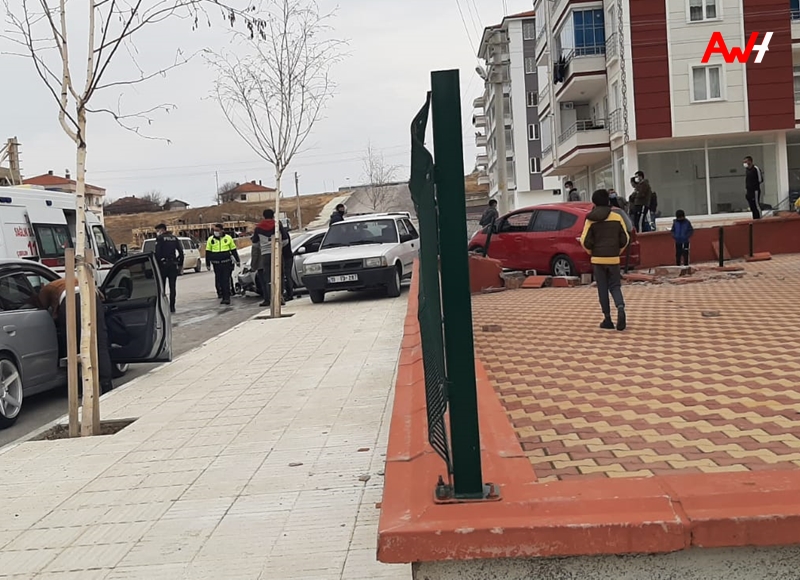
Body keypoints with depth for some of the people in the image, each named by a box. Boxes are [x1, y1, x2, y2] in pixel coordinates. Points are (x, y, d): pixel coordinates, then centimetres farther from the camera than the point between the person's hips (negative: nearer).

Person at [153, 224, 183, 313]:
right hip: (173, 265, 5)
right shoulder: (175, 238, 10)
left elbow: (157, 253, -14)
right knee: (172, 287, 7)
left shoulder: (160, 238, -6)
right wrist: (180, 264, 12)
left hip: (163, 265, -4)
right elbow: (181, 252, 8)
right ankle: (172, 307, 6)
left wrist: (156, 265, -10)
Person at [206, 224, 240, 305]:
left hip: (226, 263, -2)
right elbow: (208, 253, 9)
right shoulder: (211, 239, 5)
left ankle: (226, 298, -8)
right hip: (216, 264, 2)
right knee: (219, 280, 3)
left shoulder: (228, 238, 3)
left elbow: (233, 250, 12)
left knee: (226, 280, -7)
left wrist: (237, 260, 15)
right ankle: (220, 293, 18)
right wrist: (208, 264, 6)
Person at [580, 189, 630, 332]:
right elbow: (625, 239, 1)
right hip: (613, 259, 1)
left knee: (602, 289, 8)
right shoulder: (617, 217, 0)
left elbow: (585, 241, -9)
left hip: (598, 259, -1)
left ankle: (607, 319, 7)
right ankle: (620, 308, -18)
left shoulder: (591, 219, -5)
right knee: (615, 286, 10)